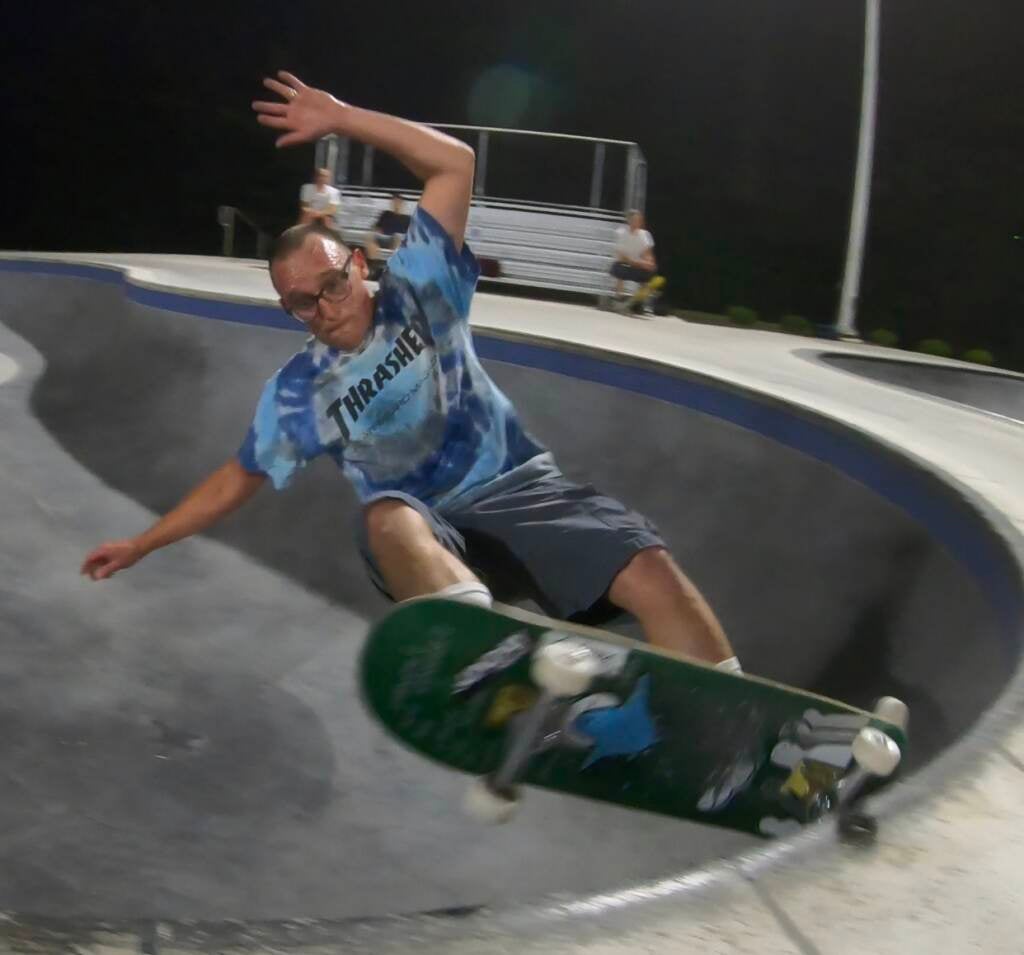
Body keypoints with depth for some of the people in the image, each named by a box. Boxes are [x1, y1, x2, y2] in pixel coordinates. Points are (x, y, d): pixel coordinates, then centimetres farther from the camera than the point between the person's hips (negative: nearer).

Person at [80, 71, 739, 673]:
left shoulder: (417, 291, 4)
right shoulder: (298, 393, 7)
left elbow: (456, 163, -2)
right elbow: (238, 480, 18)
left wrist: (343, 118, -7)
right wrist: (141, 545, 17)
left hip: (518, 486, 1)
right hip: (431, 529, -1)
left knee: (650, 570, -27)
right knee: (387, 519, -40)